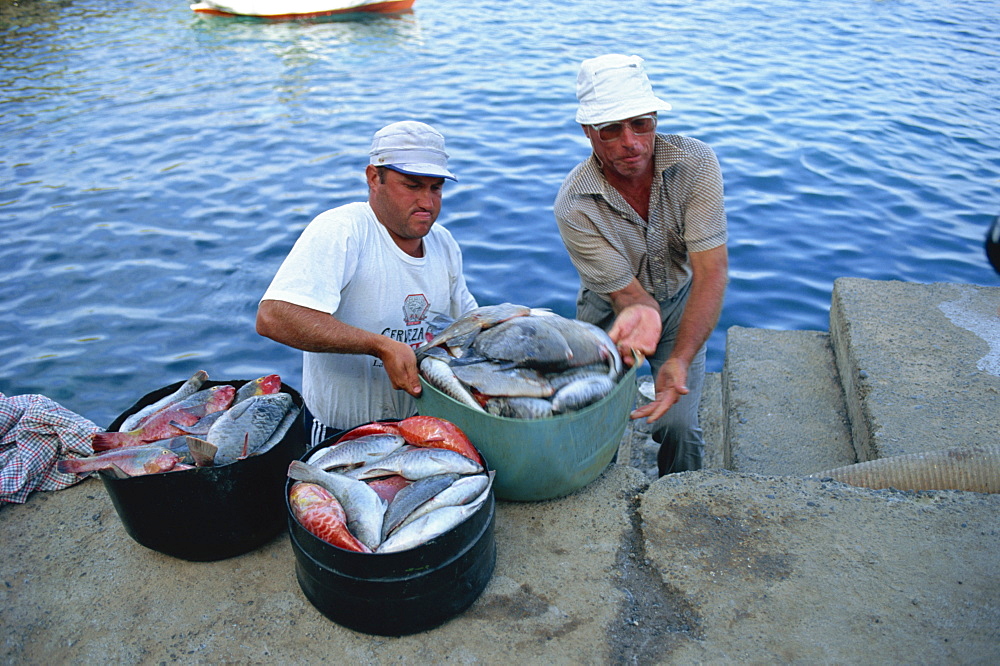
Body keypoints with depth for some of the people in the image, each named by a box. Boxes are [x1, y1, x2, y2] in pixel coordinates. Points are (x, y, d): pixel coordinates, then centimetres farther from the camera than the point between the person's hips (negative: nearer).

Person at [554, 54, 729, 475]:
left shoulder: (695, 163, -25)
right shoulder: (574, 207, -28)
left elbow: (711, 271, -27)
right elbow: (627, 291, -24)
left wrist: (680, 359, -39)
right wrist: (639, 313, -51)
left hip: (680, 300, 1)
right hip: (612, 306, 0)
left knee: (678, 425, -11)